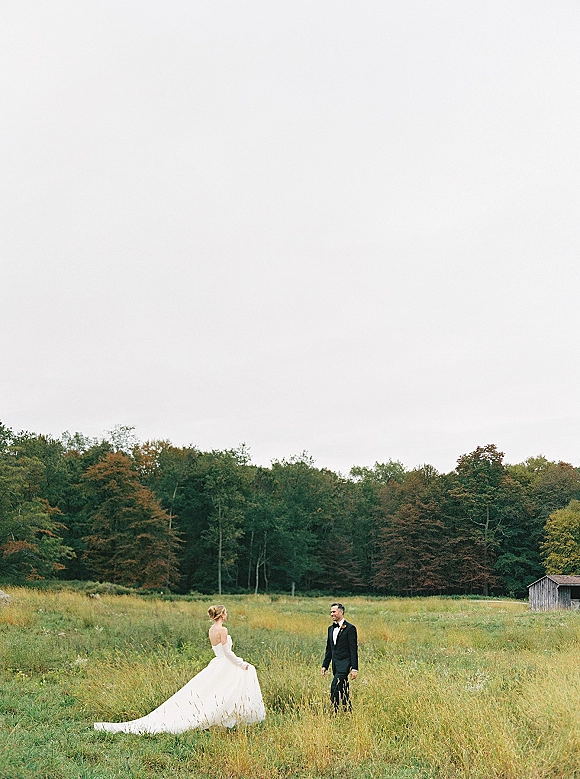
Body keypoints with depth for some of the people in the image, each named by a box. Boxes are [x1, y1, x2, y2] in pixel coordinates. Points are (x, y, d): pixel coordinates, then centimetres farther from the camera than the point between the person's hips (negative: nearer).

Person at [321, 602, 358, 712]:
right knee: (343, 691, 12)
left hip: (344, 664, -7)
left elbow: (354, 649, -11)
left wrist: (354, 668, -14)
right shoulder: (331, 628, 14)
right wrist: (325, 665, 14)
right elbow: (329, 649, 19)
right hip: (335, 665, 7)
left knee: (335, 688, -17)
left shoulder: (350, 628, -9)